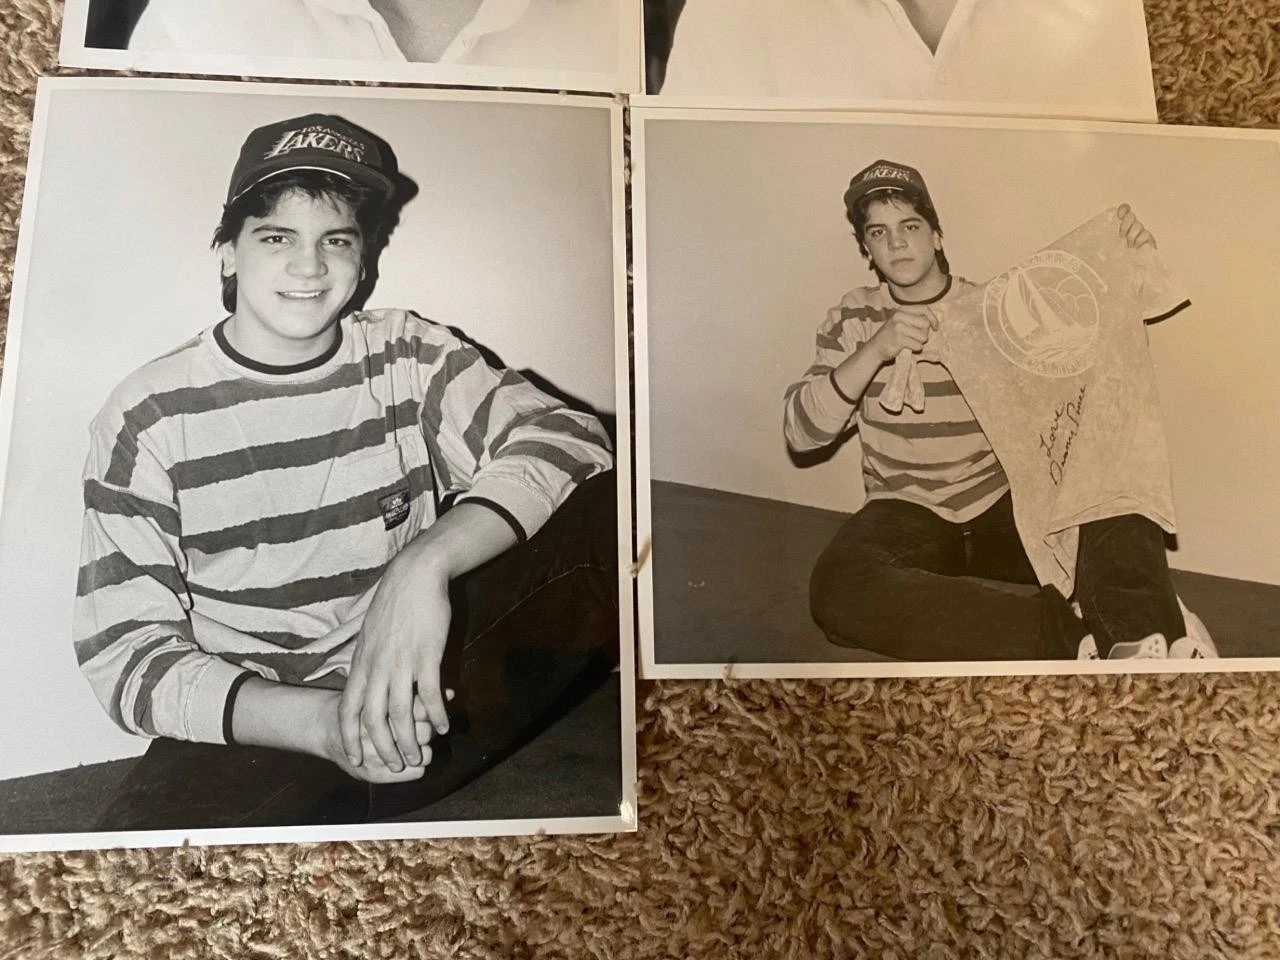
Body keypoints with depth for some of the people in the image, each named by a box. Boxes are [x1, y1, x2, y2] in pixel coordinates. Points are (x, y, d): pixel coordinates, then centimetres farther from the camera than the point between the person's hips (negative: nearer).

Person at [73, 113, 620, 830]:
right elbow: (125, 653, -5)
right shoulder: (148, 416, -1)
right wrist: (320, 720, -22)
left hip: (423, 689, 1)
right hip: (253, 732, 0)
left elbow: (565, 435, -13)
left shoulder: (410, 355, 3)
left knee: (602, 498, -17)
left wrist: (423, 565, -30)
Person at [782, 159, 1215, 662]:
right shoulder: (853, 319, 3)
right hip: (907, 517, -1)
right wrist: (874, 351, -22)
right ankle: (1072, 632, -34)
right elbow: (801, 431, -8)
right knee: (839, 589, -35)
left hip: (1005, 508, 2)